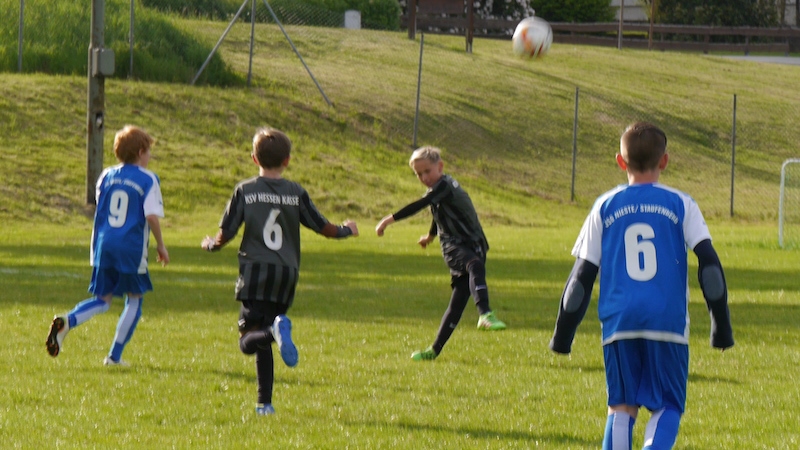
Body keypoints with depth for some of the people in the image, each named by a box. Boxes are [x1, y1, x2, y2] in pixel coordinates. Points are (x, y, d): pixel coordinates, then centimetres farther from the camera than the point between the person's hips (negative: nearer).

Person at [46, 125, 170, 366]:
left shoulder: (107, 176, 10)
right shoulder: (148, 179, -5)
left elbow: (99, 210, 15)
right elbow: (152, 215, -13)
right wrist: (161, 245, 0)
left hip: (103, 245, 5)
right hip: (132, 248, -5)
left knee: (102, 300, 13)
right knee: (135, 300, 12)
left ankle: (66, 321, -15)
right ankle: (114, 356, 7)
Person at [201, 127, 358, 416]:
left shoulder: (245, 191, -1)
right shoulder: (297, 193, 4)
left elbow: (224, 236, -1)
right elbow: (325, 229, 9)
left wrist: (210, 244, 23)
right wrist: (347, 230, 31)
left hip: (255, 271, -3)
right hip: (286, 274, 3)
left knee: (248, 341, -3)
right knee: (263, 342, 14)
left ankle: (275, 331, -36)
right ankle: (264, 402, 7)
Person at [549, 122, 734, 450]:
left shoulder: (605, 207, 9)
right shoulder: (680, 205, 6)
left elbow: (582, 276, 9)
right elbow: (709, 265, 0)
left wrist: (563, 335, 15)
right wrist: (721, 325, 5)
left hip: (619, 323, 1)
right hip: (669, 322, -1)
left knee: (621, 406, 11)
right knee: (667, 405, 5)